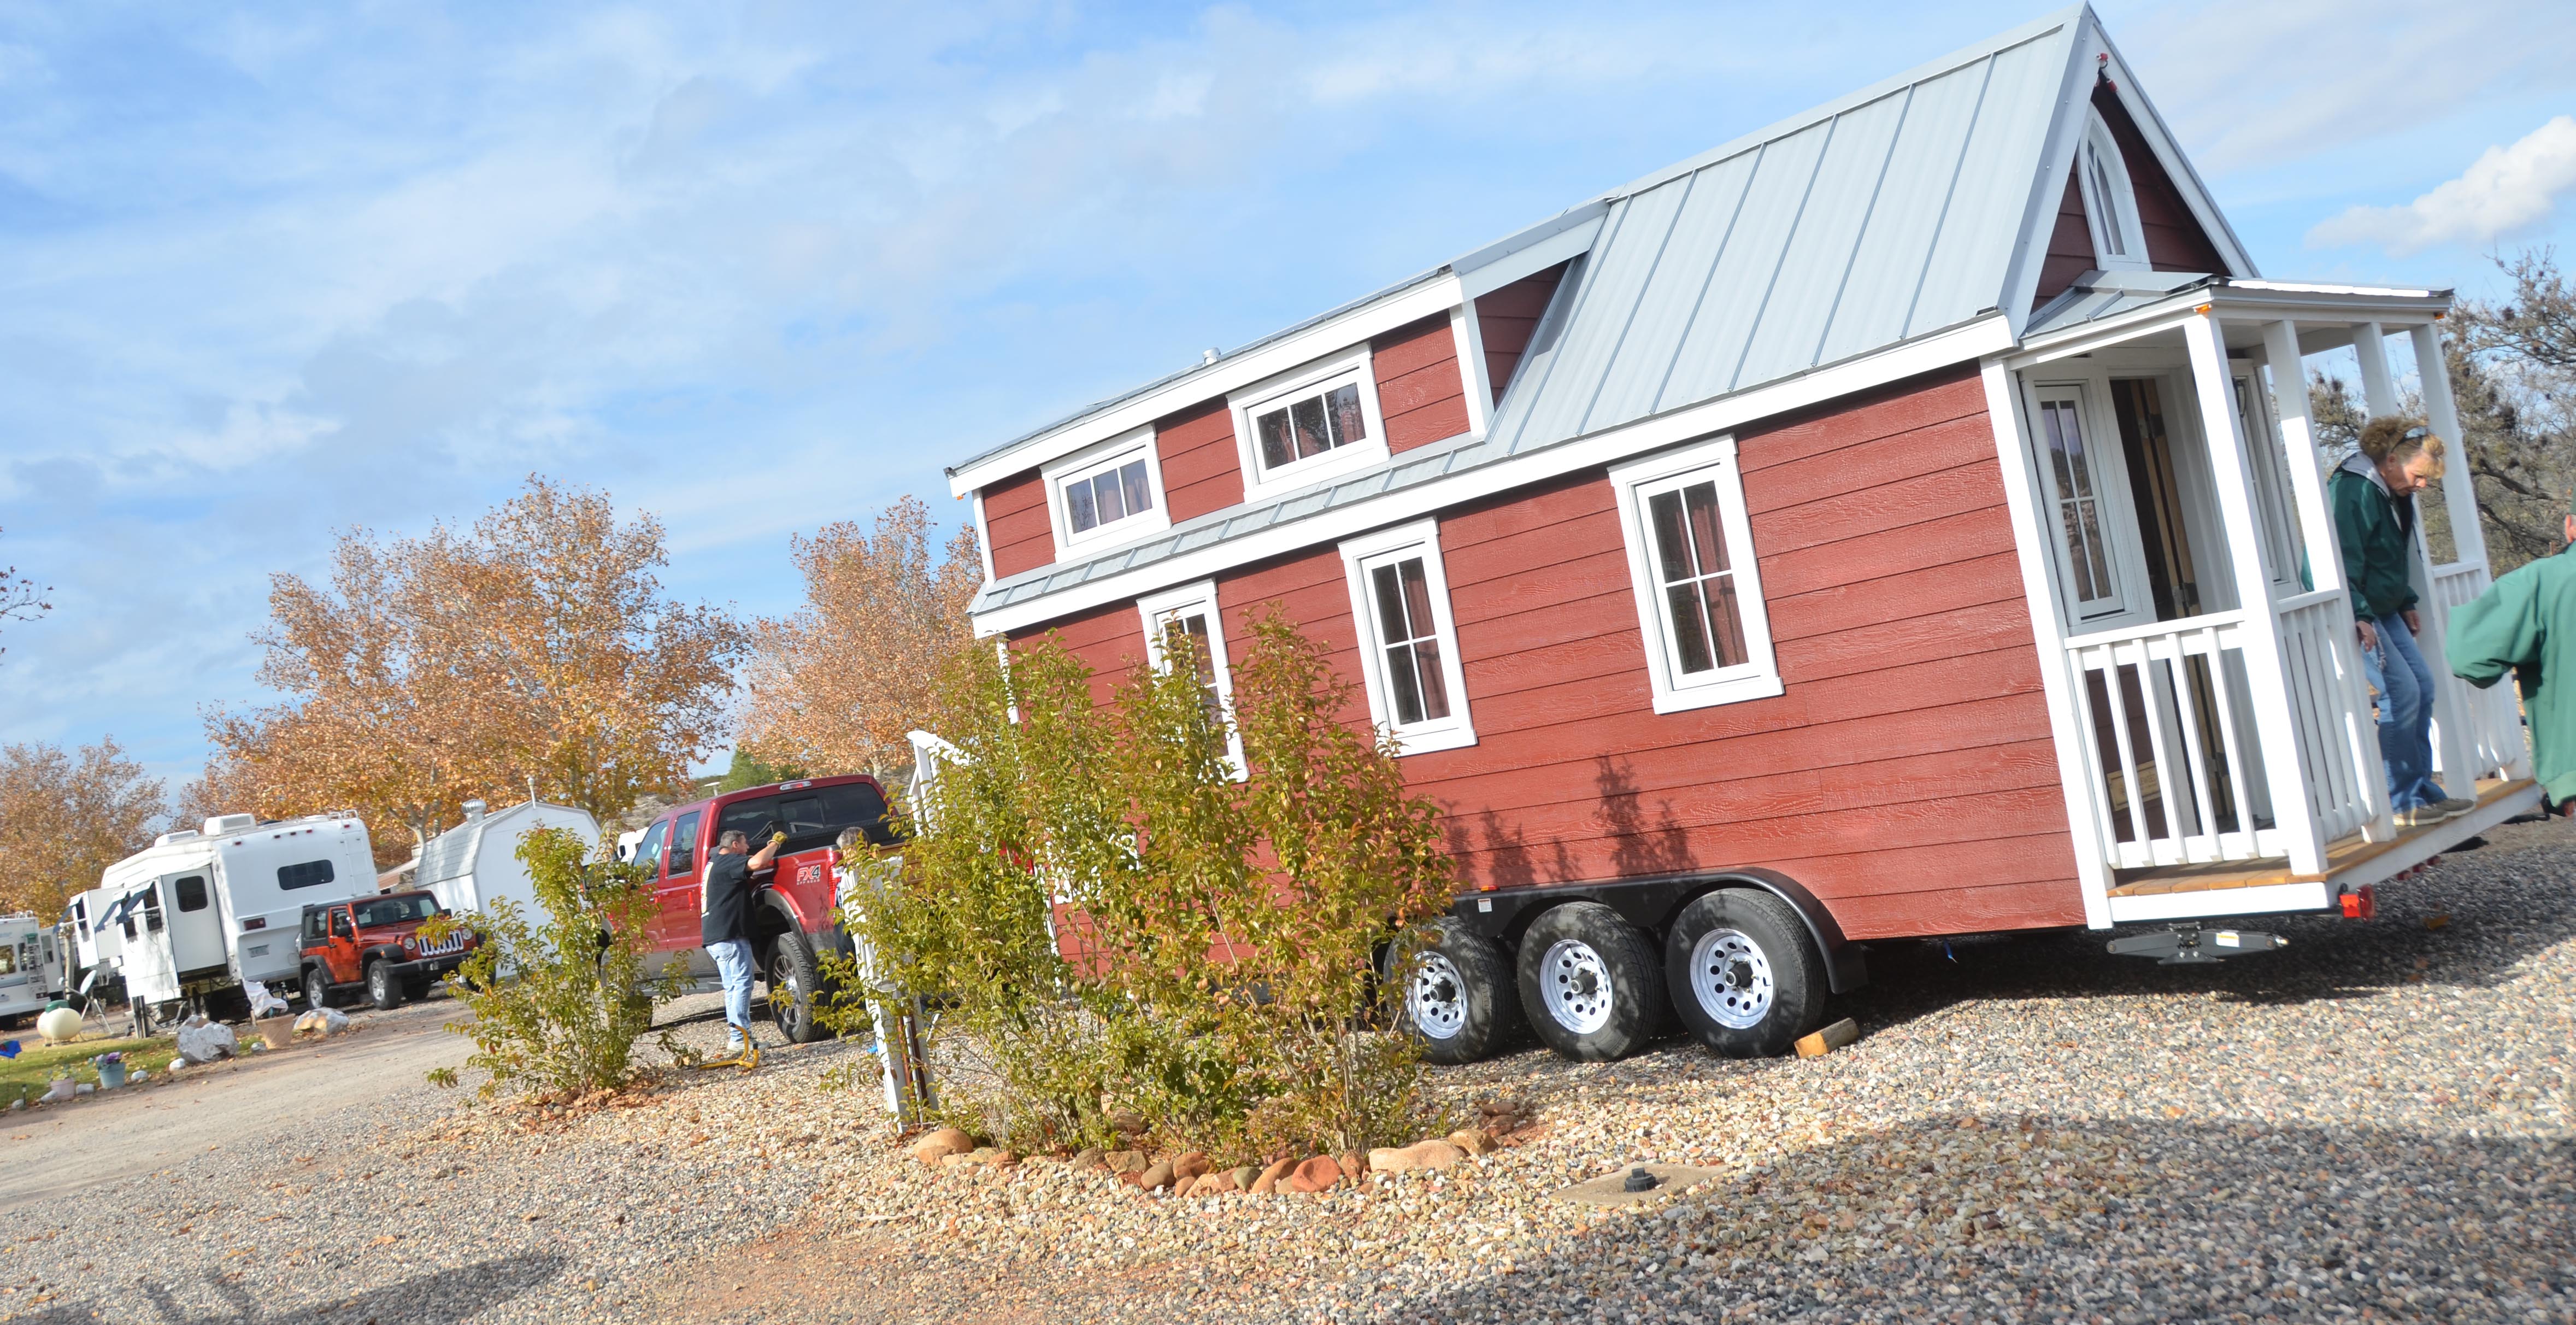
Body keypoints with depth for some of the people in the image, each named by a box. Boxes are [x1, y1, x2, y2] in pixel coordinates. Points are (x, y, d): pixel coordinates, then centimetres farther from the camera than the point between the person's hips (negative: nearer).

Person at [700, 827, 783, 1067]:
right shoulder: (728, 862, -9)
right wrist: (775, 842, -10)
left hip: (714, 936, 11)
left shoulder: (714, 864, 22)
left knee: (733, 987, 13)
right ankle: (739, 1039, -19)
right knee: (742, 984, -13)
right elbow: (758, 862, -27)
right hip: (729, 935, -10)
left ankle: (735, 1038, 15)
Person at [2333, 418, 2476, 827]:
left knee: (2422, 686, 7)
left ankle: (2423, 790, 15)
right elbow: (2342, 560, -26)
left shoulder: (2395, 493, 11)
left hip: (2383, 608, 10)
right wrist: (2359, 617, -30)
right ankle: (2402, 803, -6)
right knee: (2402, 691, -13)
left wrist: (2407, 604, 19)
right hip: (2356, 612, -10)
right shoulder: (2353, 490, -20)